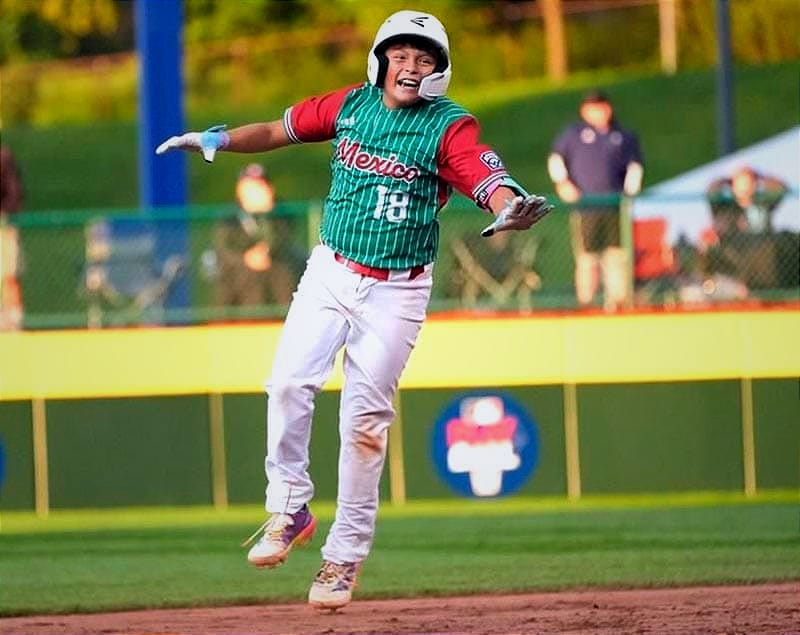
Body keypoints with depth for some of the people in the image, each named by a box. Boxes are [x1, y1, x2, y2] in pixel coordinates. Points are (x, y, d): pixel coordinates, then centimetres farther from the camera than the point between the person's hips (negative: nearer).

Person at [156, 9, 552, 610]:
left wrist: (512, 208, -49)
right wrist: (219, 140, 5)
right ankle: (289, 509, 2)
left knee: (366, 419, -4)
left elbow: (491, 183, -27)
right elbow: (285, 128, 17)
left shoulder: (450, 127, -11)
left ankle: (346, 554, 8)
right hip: (331, 272, 3)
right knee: (290, 381, -15)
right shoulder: (351, 105, 2)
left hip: (397, 292, -3)